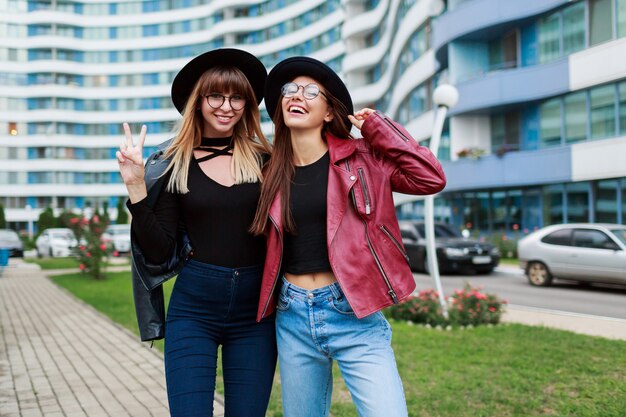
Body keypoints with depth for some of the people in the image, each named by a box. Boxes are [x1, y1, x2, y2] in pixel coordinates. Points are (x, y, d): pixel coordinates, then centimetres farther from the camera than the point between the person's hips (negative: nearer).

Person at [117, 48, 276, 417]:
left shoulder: (265, 161, 1)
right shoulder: (174, 165, 1)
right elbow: (160, 253, -3)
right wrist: (136, 187, -12)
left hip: (255, 310, 1)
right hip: (193, 307, -1)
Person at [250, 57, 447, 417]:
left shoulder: (360, 158, -1)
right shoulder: (273, 173, 7)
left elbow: (430, 178, -11)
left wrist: (376, 127, -7)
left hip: (353, 312, -3)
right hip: (293, 318, 4)